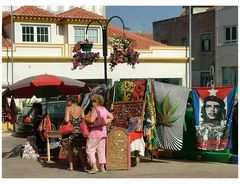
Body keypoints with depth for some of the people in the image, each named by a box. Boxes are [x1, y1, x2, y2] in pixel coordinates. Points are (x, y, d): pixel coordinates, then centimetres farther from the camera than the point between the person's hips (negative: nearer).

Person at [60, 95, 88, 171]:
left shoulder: (68, 108, -7)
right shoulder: (80, 109, 4)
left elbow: (67, 120, -17)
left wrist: (65, 119, 3)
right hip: (79, 130, 3)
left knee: (70, 149, 10)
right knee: (79, 149, 14)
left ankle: (71, 166, 6)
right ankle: (85, 165, 8)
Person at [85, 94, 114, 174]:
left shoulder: (95, 109, -15)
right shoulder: (104, 109, 11)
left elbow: (91, 120, -24)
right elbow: (111, 117, 21)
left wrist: (85, 119, -7)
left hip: (94, 133, -8)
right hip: (103, 132, 8)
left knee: (90, 150, -1)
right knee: (101, 150, 12)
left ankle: (94, 167, -9)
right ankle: (102, 167, 13)